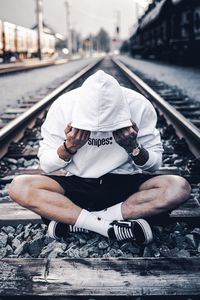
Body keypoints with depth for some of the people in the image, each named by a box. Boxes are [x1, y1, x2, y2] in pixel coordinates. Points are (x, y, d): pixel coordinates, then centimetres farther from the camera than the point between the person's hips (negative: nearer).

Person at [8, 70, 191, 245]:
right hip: (77, 184, 0)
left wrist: (134, 148, -24)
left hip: (124, 184, 0)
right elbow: (46, 165, -5)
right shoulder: (62, 106, -13)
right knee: (19, 187, -25)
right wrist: (69, 147, -23)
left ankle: (73, 221, -24)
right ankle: (108, 226, -27)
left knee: (179, 187, -29)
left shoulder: (139, 106, -14)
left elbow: (155, 164, -4)